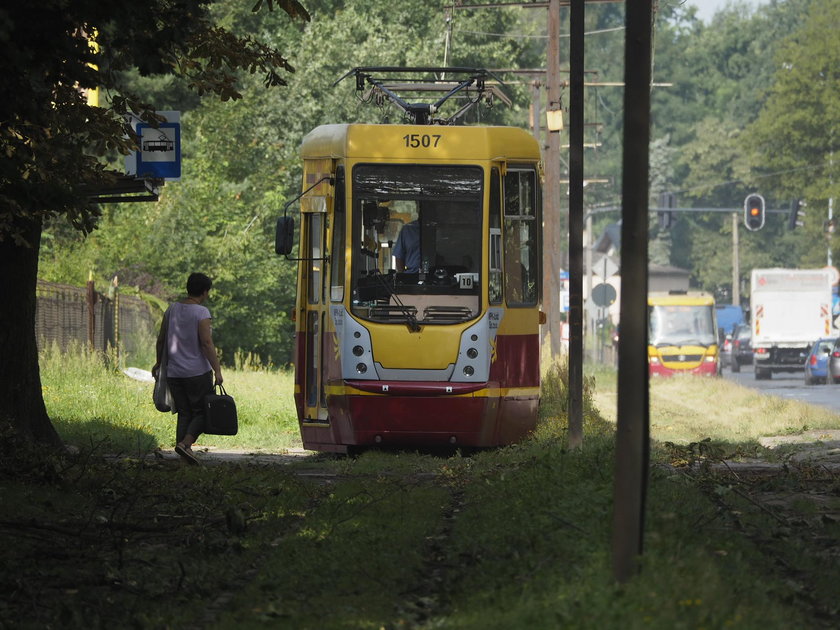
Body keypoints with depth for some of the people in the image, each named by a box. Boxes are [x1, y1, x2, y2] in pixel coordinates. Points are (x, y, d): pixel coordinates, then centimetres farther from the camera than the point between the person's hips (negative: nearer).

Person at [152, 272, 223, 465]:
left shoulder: (172, 309, 6)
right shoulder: (201, 312, -11)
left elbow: (161, 339, 13)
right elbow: (206, 343, -18)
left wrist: (159, 363, 26)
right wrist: (217, 370, -16)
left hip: (174, 372, 6)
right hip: (197, 372, -6)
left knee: (184, 413, 11)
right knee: (202, 412, 4)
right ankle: (186, 443, -17)